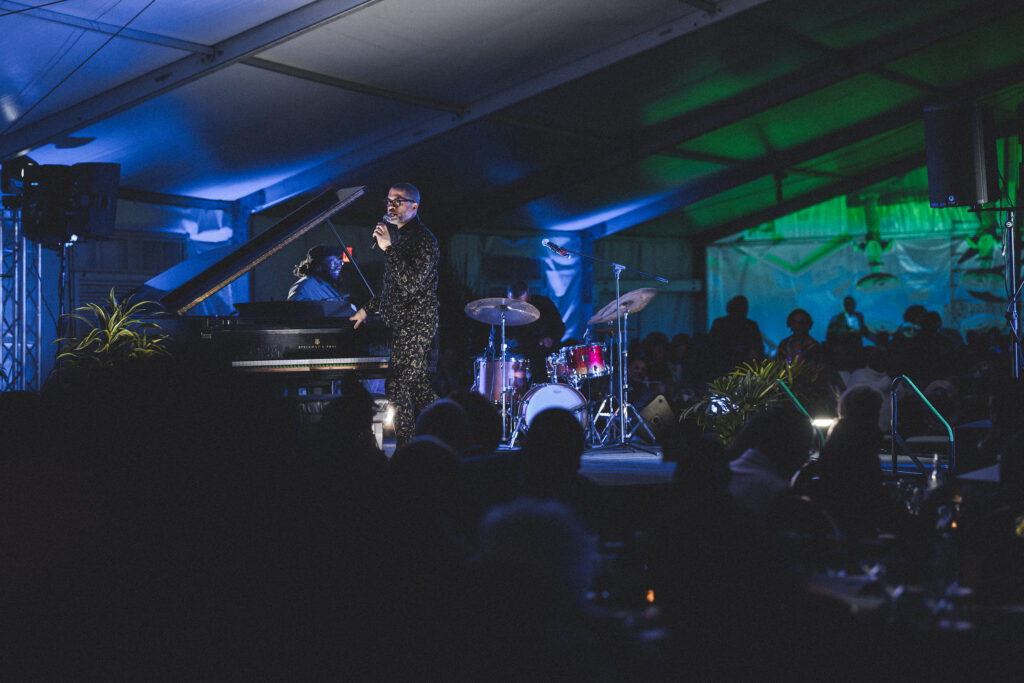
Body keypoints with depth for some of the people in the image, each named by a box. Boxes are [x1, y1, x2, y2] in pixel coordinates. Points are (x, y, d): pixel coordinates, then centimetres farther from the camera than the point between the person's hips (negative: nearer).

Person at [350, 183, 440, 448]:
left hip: (416, 326, -10)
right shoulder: (400, 236, 17)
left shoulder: (423, 238, -13)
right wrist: (367, 309, 28)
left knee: (396, 386, -13)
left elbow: (412, 283, -25)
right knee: (418, 385, 12)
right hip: (400, 324, 10)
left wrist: (387, 248, -26)